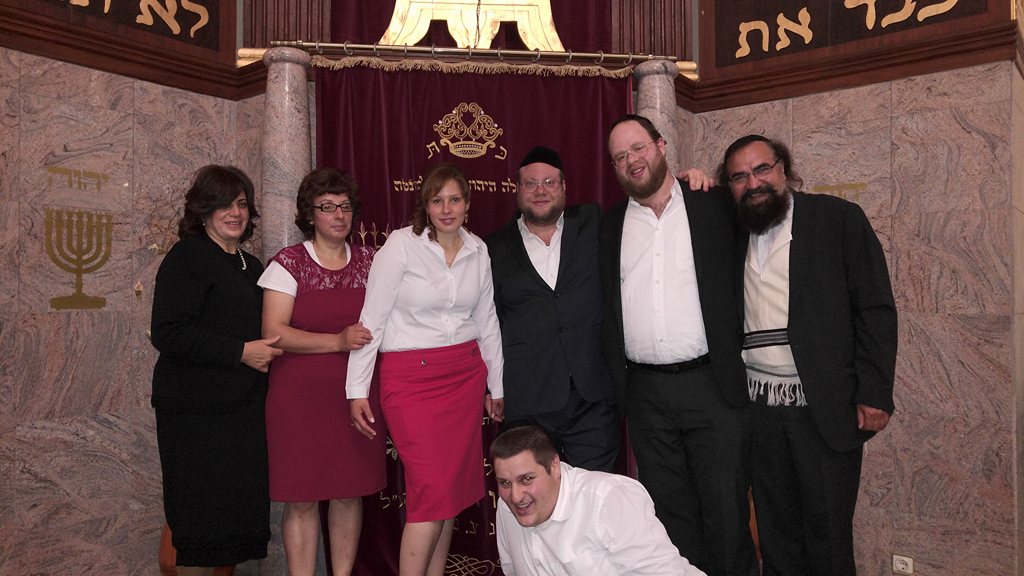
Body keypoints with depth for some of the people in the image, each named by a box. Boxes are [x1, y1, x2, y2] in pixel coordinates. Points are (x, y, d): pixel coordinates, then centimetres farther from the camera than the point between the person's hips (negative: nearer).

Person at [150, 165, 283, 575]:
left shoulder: (250, 265, 17)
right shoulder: (186, 258, -7)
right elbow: (168, 333, -18)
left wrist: (267, 353, 10)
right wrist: (240, 352, -18)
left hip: (245, 407, 7)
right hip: (197, 411, -7)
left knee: (241, 507, 10)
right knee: (201, 513, -1)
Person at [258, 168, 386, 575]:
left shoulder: (369, 261, 7)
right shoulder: (289, 263, -3)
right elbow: (274, 333, -11)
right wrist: (338, 341, -19)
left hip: (355, 394, 3)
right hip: (300, 397, -3)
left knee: (350, 492, 11)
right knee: (302, 499, 4)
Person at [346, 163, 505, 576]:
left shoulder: (478, 250, 7)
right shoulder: (401, 244, -8)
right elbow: (372, 320, -9)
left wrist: (496, 384, 15)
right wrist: (357, 390, -11)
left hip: (465, 373, 5)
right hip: (409, 376, -5)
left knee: (454, 485, 8)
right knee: (433, 489, -8)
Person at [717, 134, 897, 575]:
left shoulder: (839, 219, 0)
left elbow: (876, 310, -4)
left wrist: (874, 394, -10)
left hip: (824, 406, -3)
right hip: (758, 405, 4)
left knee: (828, 532, 5)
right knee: (775, 533, 13)